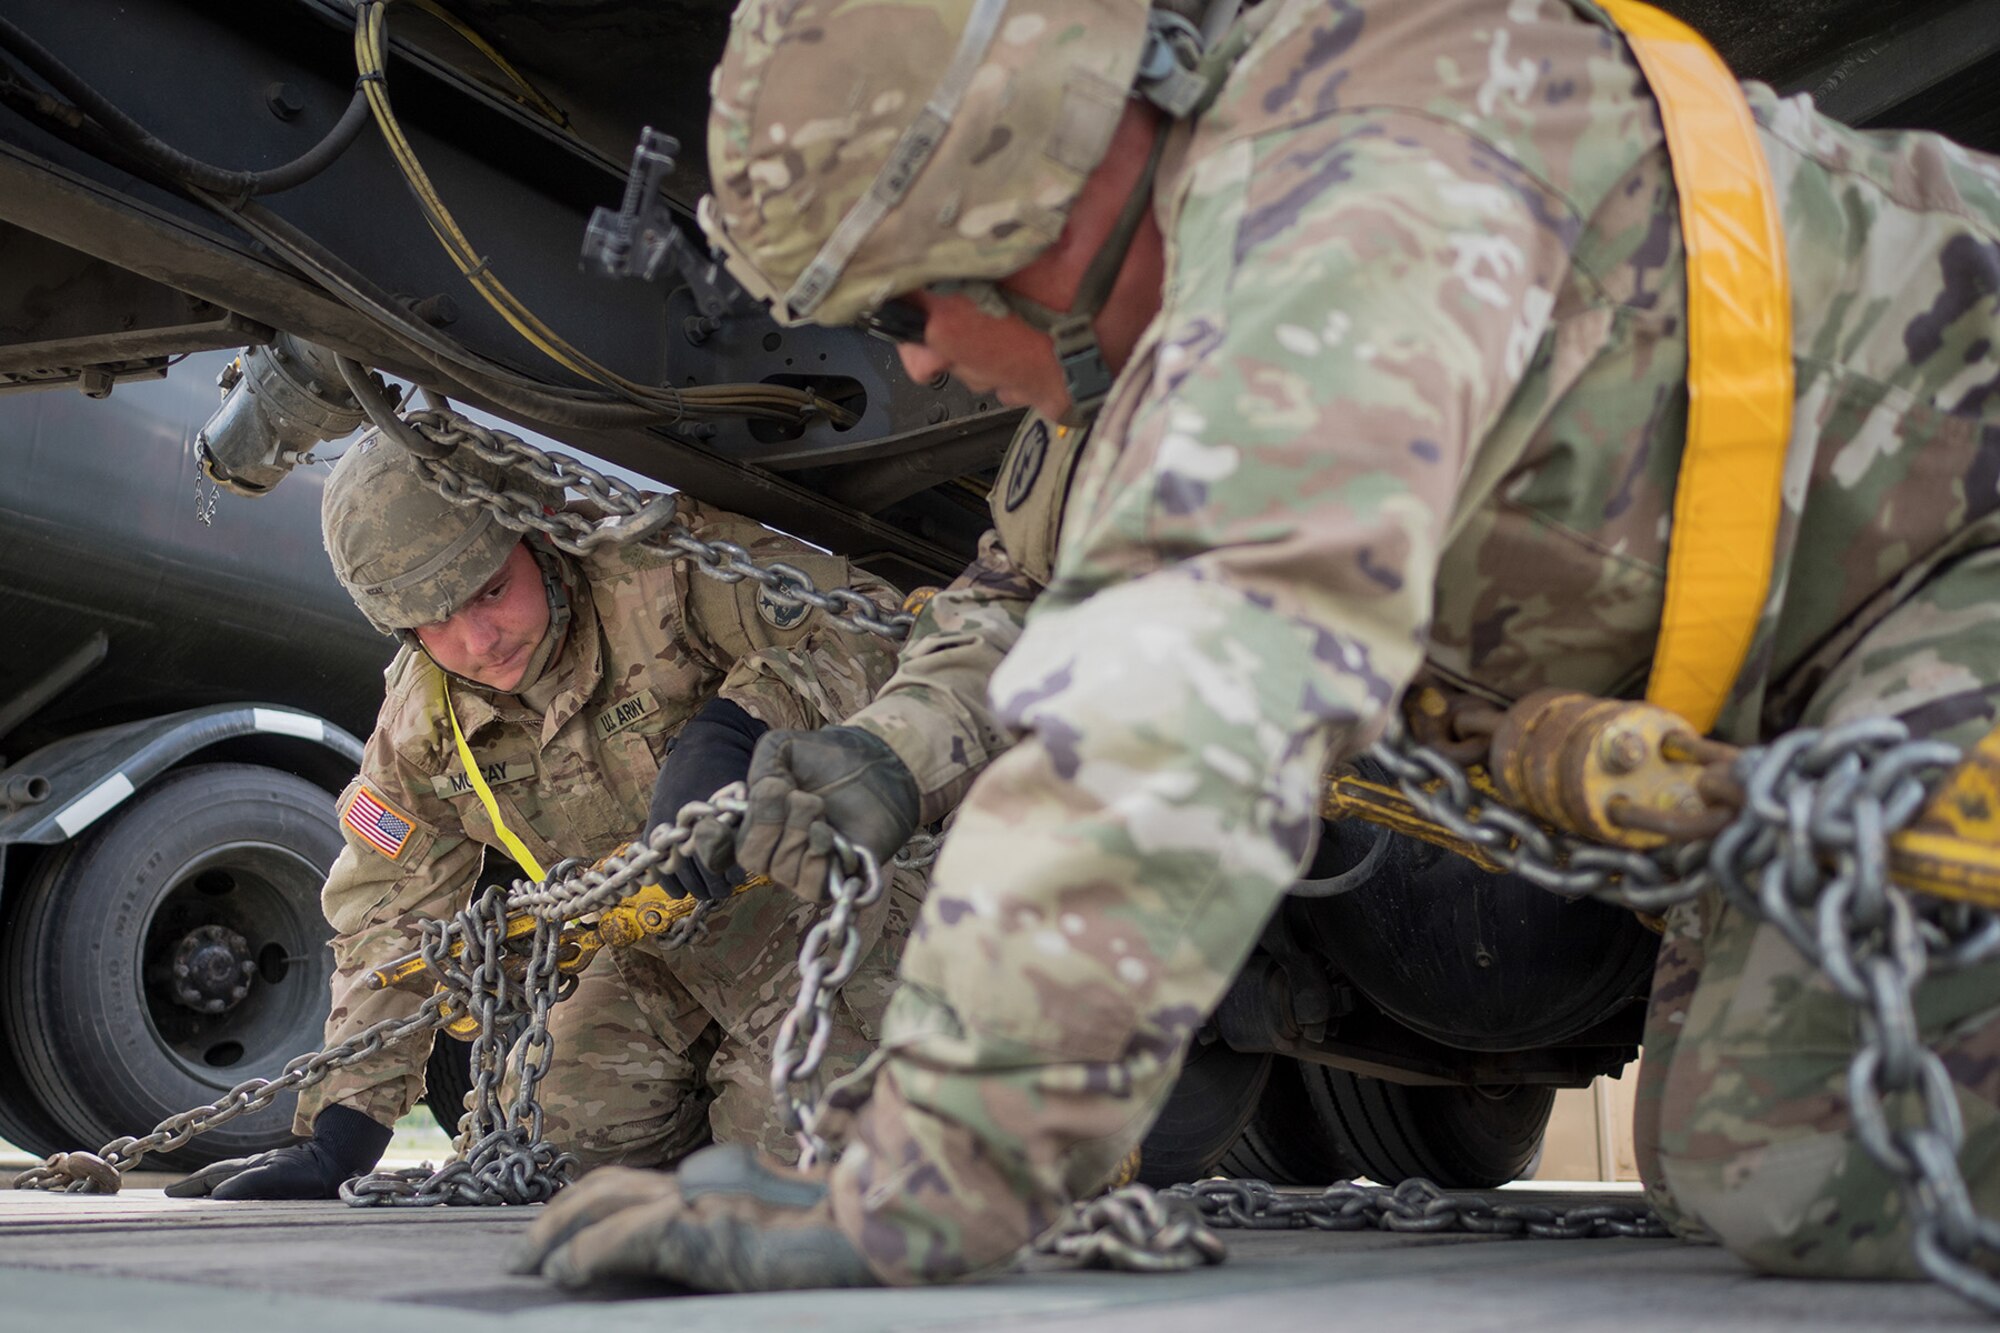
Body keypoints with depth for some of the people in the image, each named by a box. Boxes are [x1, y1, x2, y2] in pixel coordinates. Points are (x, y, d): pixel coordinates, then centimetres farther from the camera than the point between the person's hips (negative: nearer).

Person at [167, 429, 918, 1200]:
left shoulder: (661, 563, -27)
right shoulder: (421, 728, -9)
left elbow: (869, 623, -33)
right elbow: (387, 922, -3)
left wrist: (731, 731, -50)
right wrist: (337, 1147, -7)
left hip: (818, 890, -5)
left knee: (790, 1130, -16)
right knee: (586, 1111, -8)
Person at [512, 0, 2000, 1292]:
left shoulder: (1347, 206, -30)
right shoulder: (1203, 220, 3)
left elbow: (1204, 698, -42)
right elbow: (1080, 577, 19)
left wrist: (908, 1196, -42)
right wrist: (912, 742, 2)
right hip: (1800, 654, 9)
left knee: (1806, 1159, -23)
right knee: (1723, 1156, 8)